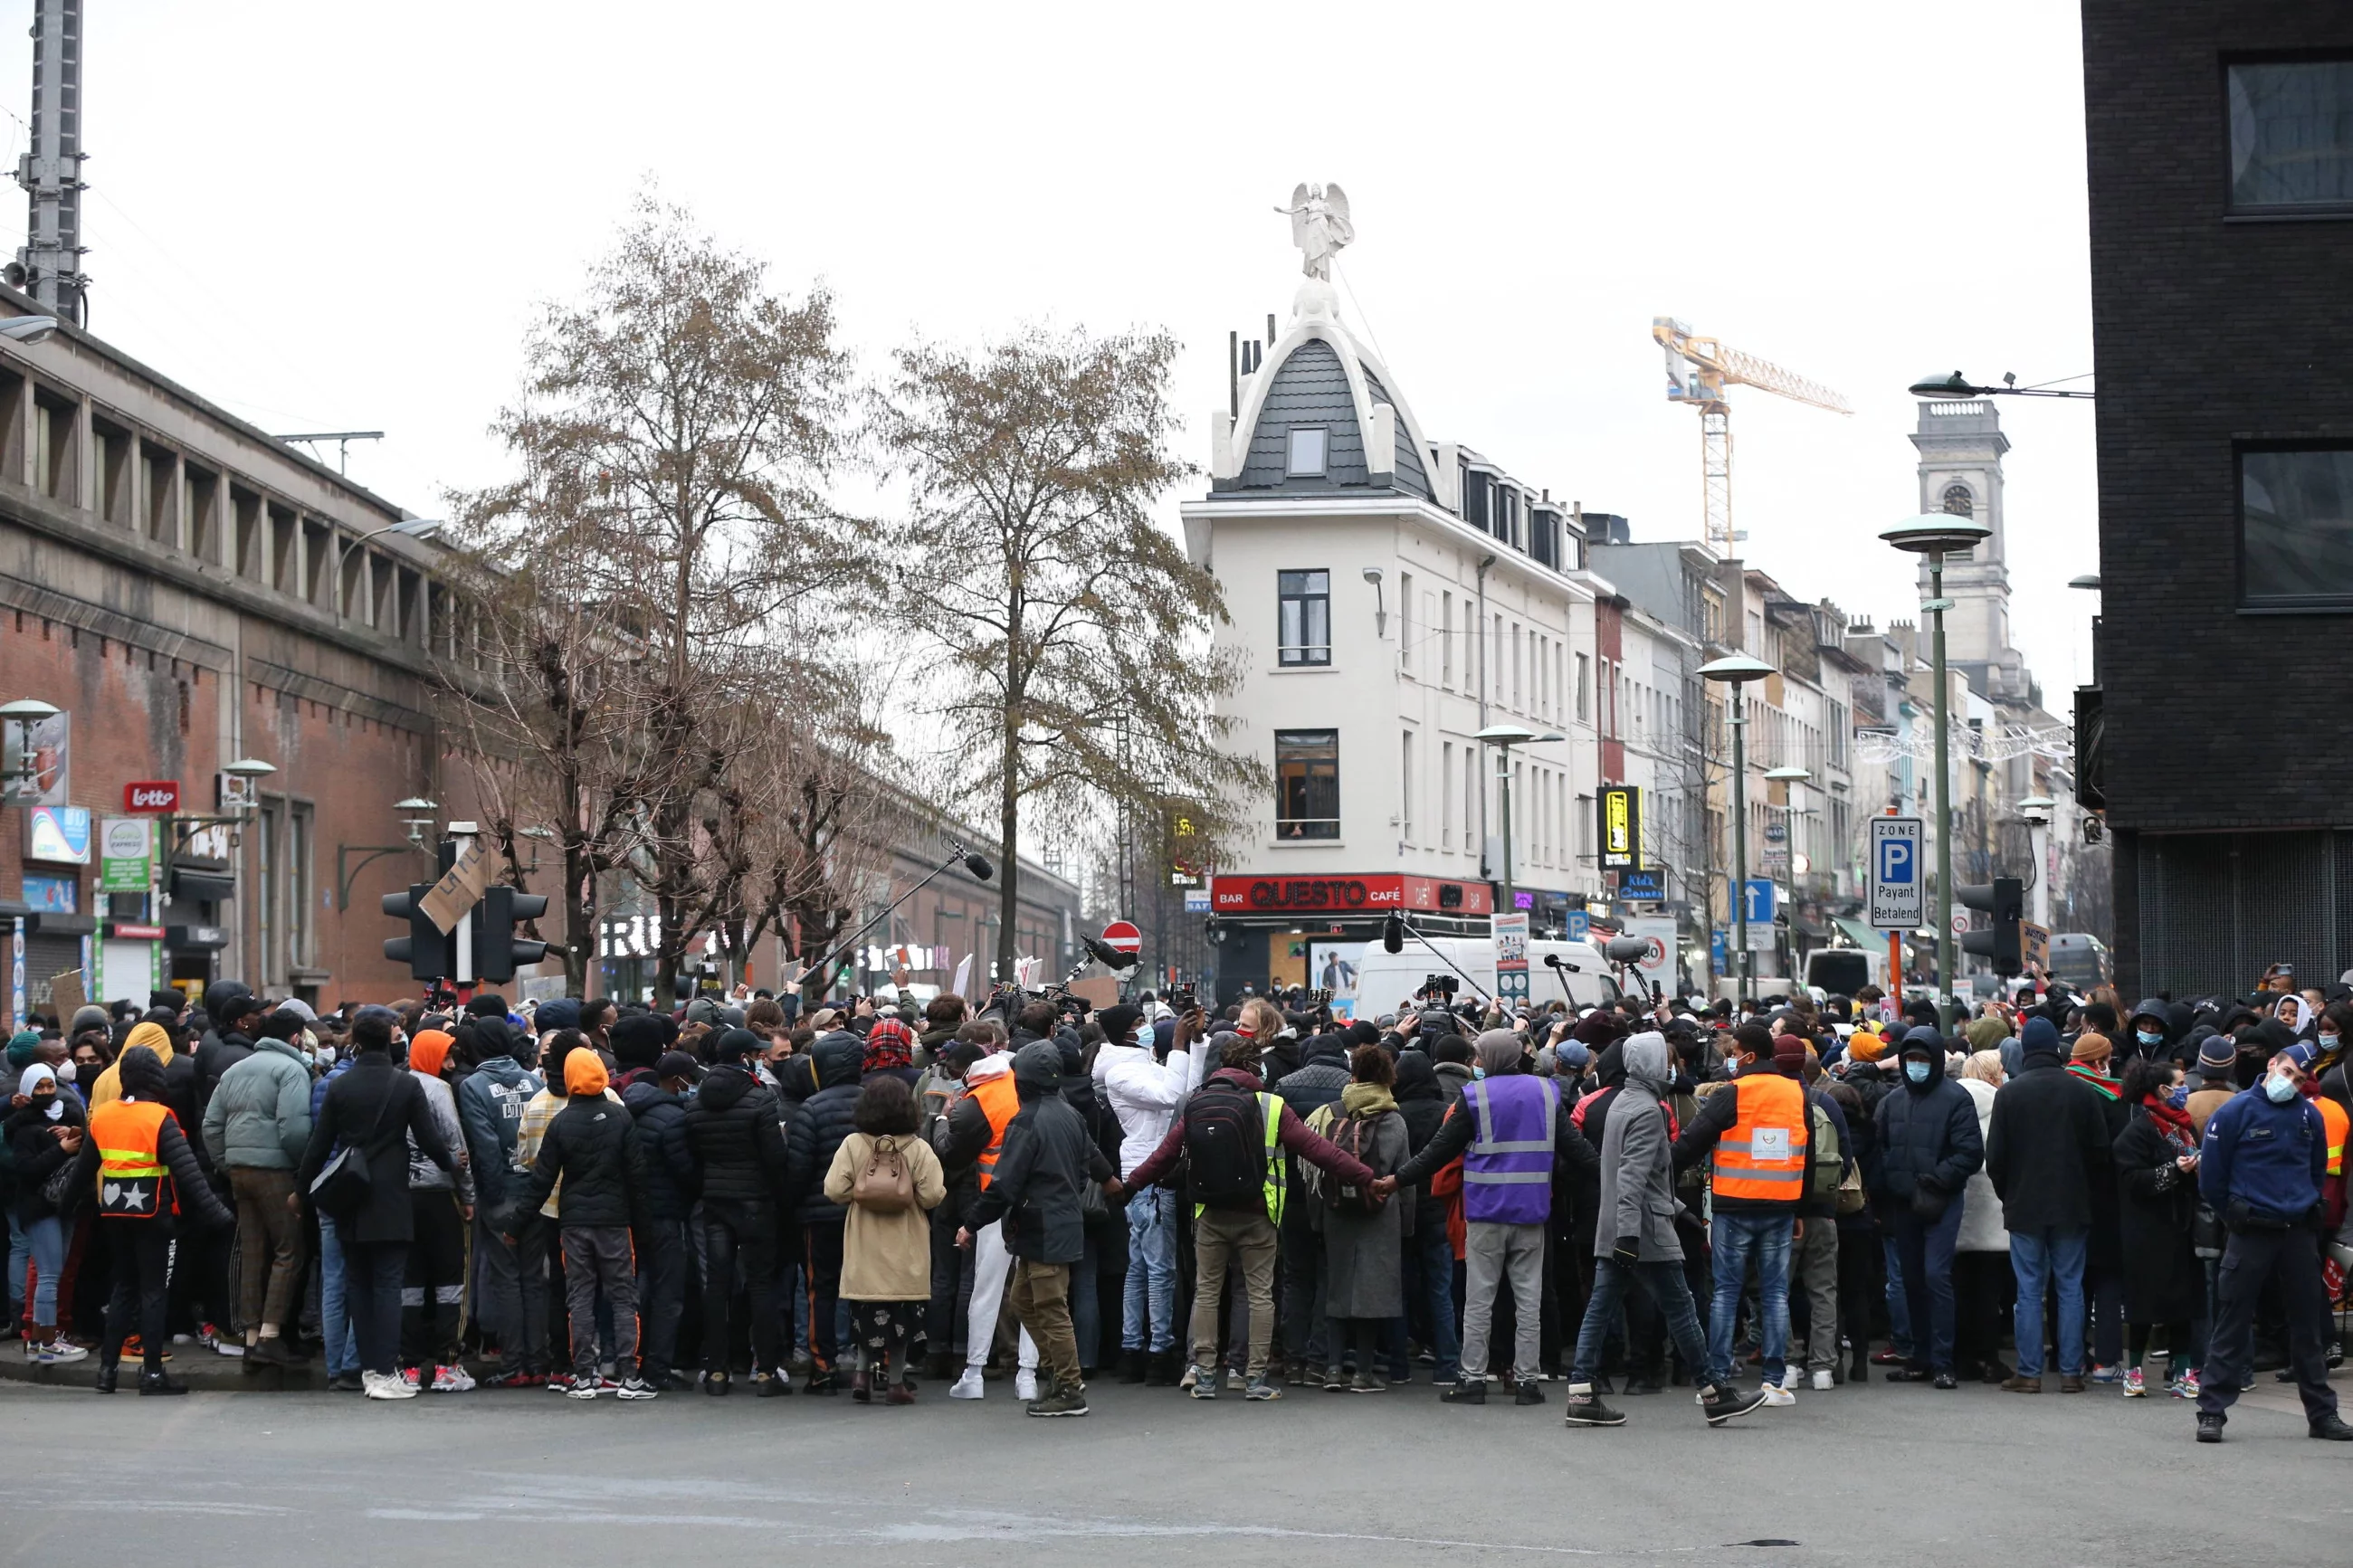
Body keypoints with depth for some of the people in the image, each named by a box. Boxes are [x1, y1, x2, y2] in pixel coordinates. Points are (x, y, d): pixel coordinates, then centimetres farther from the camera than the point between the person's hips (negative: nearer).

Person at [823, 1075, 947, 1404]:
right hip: (906, 1251, -1)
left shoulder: (852, 1145, -6)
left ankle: (863, 1370, 3)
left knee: (866, 1313, 13)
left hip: (864, 1250, 1)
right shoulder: (918, 1149, -8)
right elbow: (933, 1196, -12)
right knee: (901, 1315, 7)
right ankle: (896, 1380, 9)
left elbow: (834, 1191, -10)